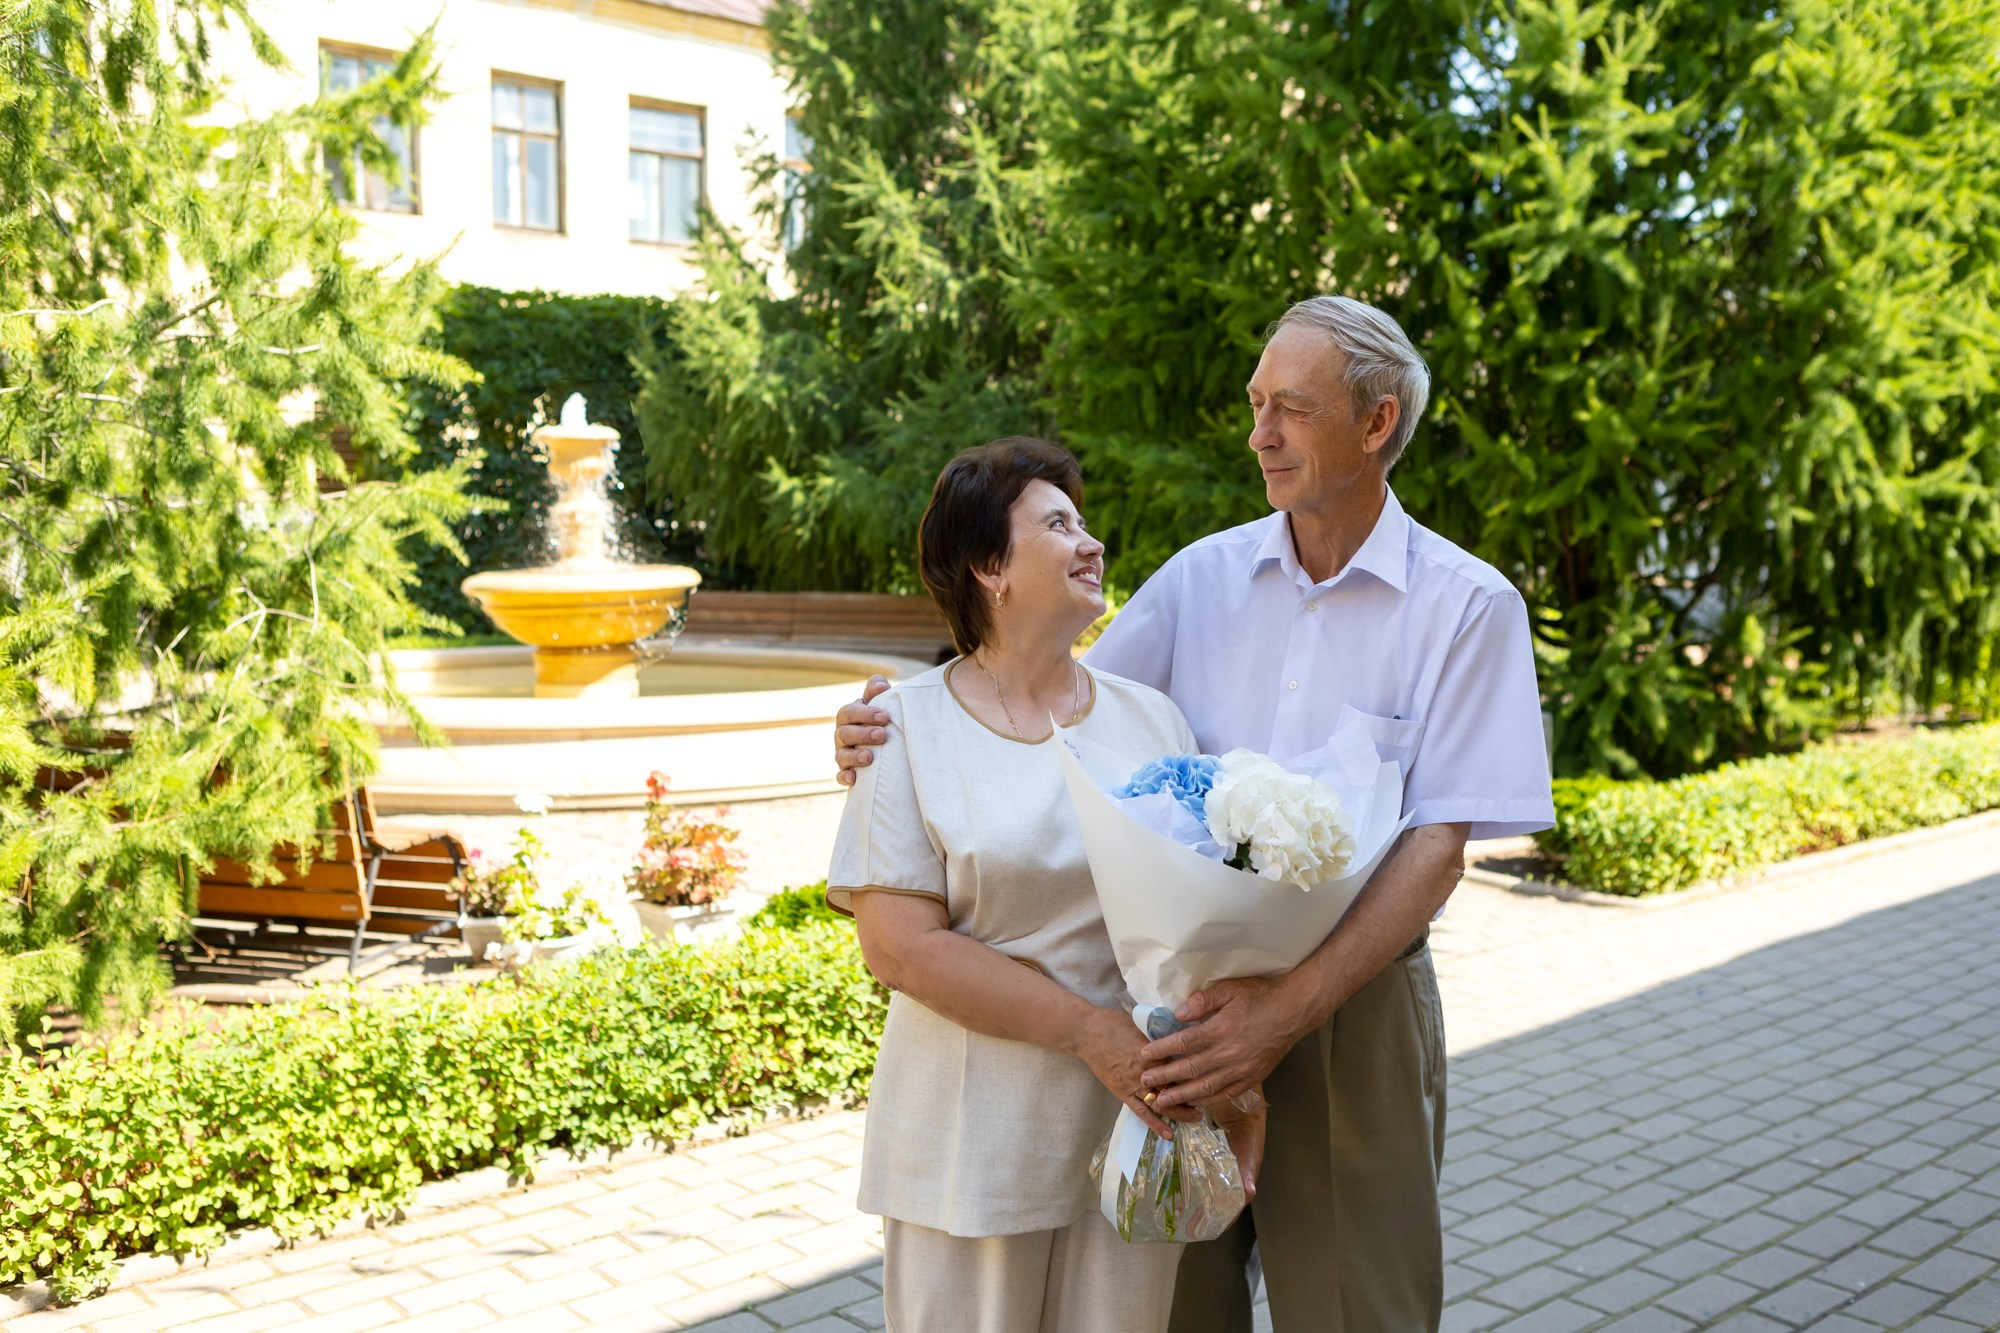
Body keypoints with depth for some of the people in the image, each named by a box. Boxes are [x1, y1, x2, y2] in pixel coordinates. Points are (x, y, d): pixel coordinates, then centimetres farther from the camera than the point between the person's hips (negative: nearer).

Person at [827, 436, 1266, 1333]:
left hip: (1136, 1126, 3)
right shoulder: (909, 724, -5)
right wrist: (1086, 1029, -17)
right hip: (974, 1145, -3)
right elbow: (899, 946, -12)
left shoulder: (1153, 719, 7)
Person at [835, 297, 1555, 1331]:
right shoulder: (1205, 575, 3)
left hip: (1349, 1006, -3)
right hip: (1184, 993, 3)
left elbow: (1438, 849, -14)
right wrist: (908, 736, -13)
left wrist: (1289, 1010, -25)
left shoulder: (1468, 606, -8)